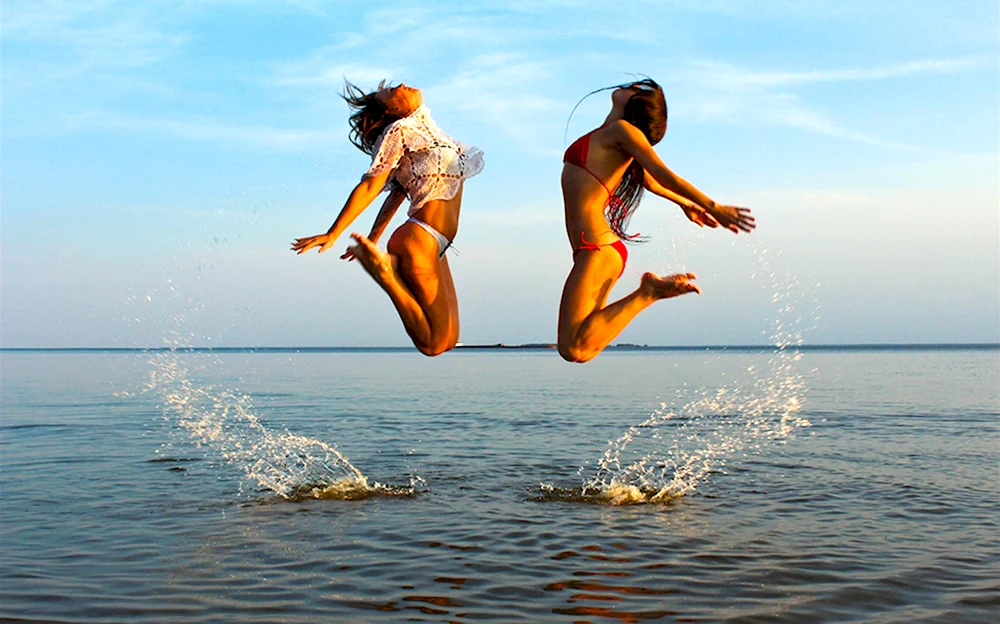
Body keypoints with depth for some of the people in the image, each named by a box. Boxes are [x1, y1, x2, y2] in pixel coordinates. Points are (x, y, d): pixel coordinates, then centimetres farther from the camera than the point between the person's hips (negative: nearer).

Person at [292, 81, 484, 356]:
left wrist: (372, 240, 23)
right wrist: (332, 234, -13)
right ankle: (384, 270, -3)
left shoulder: (426, 130, 21)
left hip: (434, 244, 9)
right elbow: (370, 186, -9)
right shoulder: (400, 130, -5)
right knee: (434, 343, -8)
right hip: (419, 240, -9)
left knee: (448, 339, 11)